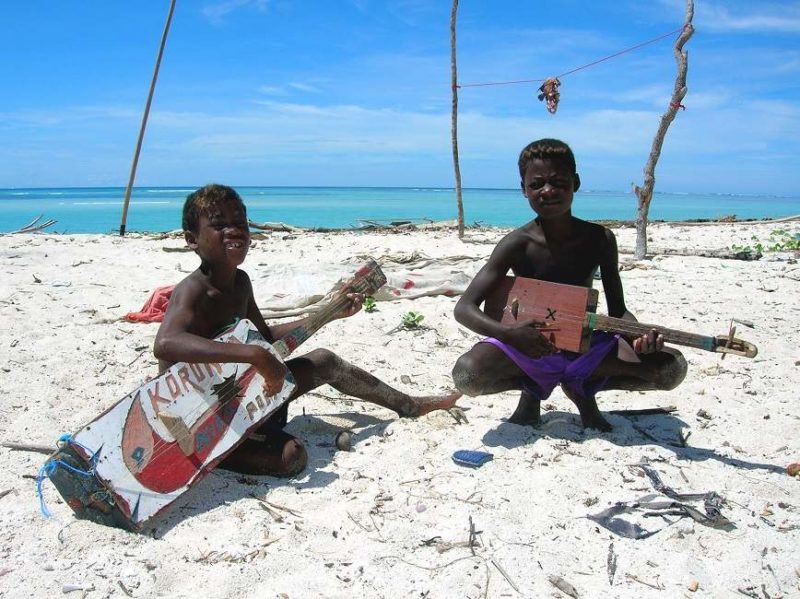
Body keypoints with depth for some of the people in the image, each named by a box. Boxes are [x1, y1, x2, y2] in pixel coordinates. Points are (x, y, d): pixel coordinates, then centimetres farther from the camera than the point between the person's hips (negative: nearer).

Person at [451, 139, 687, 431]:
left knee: (673, 368, -16)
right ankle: (532, 388, 3)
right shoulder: (518, 244, -16)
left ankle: (583, 388, 9)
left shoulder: (600, 239, -7)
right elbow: (464, 307, -20)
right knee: (466, 374, -32)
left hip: (586, 345, 3)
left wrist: (640, 335, -23)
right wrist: (508, 333, -37)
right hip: (529, 347, -2)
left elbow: (617, 310, 0)